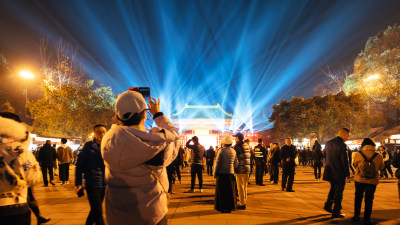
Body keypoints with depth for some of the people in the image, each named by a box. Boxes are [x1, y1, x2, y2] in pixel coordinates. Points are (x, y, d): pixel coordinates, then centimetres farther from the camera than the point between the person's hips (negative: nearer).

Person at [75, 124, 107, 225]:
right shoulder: (89, 146, -5)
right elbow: (79, 164, -3)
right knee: (98, 212, -3)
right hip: (92, 184, -4)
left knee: (95, 210, 18)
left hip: (104, 184, 4)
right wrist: (78, 183, -7)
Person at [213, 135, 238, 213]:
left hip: (222, 174, -4)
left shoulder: (221, 151, -11)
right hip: (230, 174, 4)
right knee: (230, 191, 13)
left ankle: (222, 207, 11)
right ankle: (230, 207, 20)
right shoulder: (233, 151, 3)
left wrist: (215, 173, -2)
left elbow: (217, 163, -11)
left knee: (221, 191, 6)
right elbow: (236, 164, 8)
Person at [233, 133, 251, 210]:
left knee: (240, 187, 0)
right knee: (245, 187, 16)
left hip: (240, 169, -7)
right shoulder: (247, 146, 11)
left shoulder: (237, 146, -12)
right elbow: (249, 156, 14)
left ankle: (242, 204, 5)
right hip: (247, 169, 7)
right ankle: (244, 202, 24)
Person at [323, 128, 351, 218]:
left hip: (330, 172, 7)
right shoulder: (342, 145, -19)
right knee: (338, 192, 6)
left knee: (333, 188, 27)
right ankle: (336, 212, 15)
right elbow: (345, 161, -18)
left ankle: (328, 205, 27)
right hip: (339, 173, -6)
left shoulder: (328, 143, 4)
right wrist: (348, 174, -7)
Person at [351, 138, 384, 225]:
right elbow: (381, 167, 4)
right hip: (372, 181, 0)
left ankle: (356, 216, 25)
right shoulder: (378, 156, -10)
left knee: (358, 197, 18)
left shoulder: (358, 154, -10)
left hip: (359, 180, 1)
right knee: (369, 199, 11)